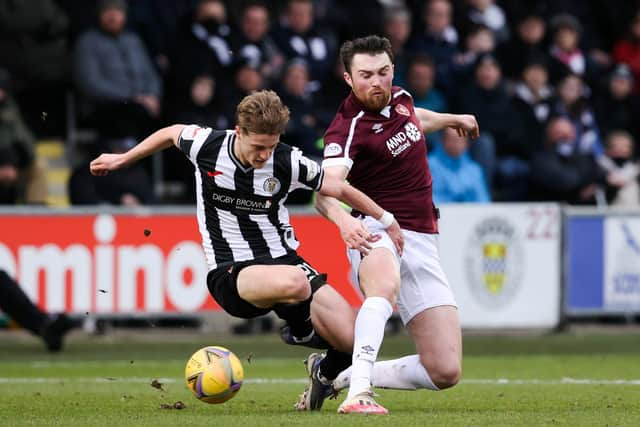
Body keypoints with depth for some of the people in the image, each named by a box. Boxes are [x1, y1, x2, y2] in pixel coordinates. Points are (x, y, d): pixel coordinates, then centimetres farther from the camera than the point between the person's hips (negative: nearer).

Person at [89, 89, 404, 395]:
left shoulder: (289, 163, -8)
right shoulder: (206, 146, -8)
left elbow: (340, 190, 6)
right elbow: (171, 133, 15)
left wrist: (387, 220, 9)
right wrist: (121, 160, 26)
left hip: (283, 260, 2)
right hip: (229, 274, -2)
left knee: (353, 340, -16)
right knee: (293, 282, -39)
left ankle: (327, 374, 23)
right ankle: (300, 330, -1)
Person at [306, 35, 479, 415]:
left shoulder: (398, 97, 6)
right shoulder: (349, 128, -18)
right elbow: (324, 190, -35)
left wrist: (452, 119, 49)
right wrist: (344, 220, -55)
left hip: (421, 239, 7)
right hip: (376, 232, -7)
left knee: (446, 372, -4)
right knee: (386, 285, -45)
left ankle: (337, 374, 10)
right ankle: (358, 394, -51)